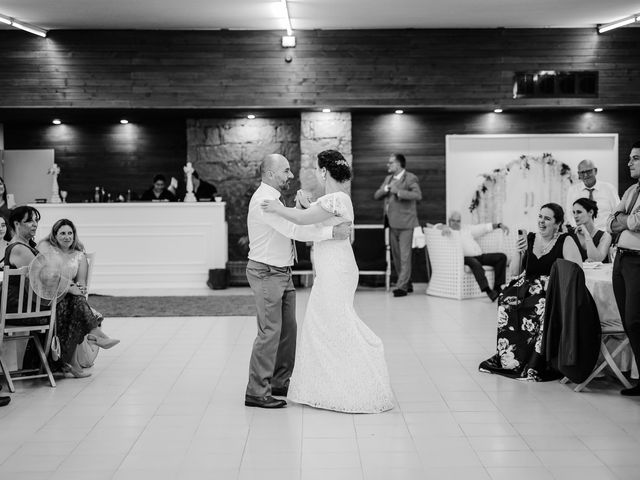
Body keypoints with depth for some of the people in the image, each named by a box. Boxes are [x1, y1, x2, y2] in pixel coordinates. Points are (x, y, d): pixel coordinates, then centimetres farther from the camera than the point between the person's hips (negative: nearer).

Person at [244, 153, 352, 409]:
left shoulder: (273, 199, 16)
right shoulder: (263, 200, -19)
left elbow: (290, 228, 14)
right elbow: (293, 230, -28)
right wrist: (332, 232, -28)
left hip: (282, 273, 10)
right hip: (266, 273, -10)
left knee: (288, 329, 13)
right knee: (270, 331, -9)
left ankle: (280, 384, 23)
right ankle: (256, 392, -4)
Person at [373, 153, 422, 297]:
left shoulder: (410, 178, -6)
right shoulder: (388, 178, 17)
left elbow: (418, 195, -21)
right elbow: (376, 196, 12)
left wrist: (398, 191, -25)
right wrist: (386, 189, -6)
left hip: (404, 223, -8)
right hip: (392, 224, 8)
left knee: (405, 256, -8)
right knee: (396, 256, 12)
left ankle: (402, 287, -9)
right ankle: (406, 284, 22)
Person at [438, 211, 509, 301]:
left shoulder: (467, 230, 28)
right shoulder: (448, 230, 12)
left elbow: (485, 227, 30)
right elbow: (439, 226, -9)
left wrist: (499, 225, 21)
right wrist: (444, 228, -32)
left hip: (479, 256, 7)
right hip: (464, 258, -7)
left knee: (501, 257, -9)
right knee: (474, 263, -39)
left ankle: (497, 288, -15)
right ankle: (488, 291, -47)